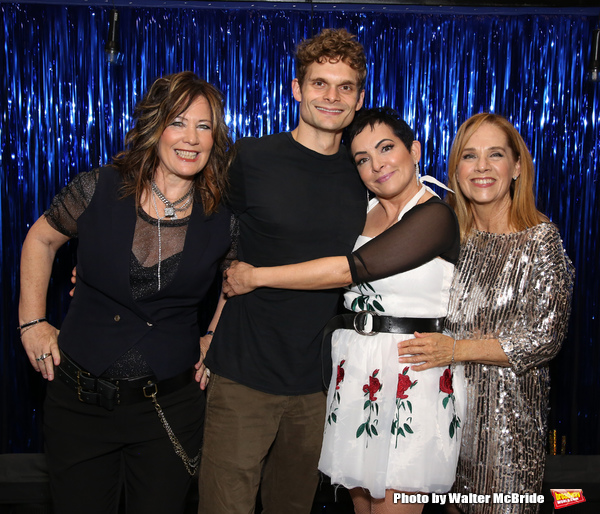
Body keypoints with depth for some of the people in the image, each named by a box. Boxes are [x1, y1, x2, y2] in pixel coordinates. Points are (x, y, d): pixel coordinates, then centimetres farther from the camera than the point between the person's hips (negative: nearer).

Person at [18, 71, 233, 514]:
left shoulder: (222, 219, -7)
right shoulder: (97, 191, -9)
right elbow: (41, 240, 8)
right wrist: (32, 320, 5)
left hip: (171, 408, 0)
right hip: (78, 401, 0)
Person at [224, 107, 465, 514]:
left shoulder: (436, 215, -11)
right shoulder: (361, 210, 10)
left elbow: (351, 269, -19)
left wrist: (255, 276, -13)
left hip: (414, 375, -6)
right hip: (355, 369, 6)